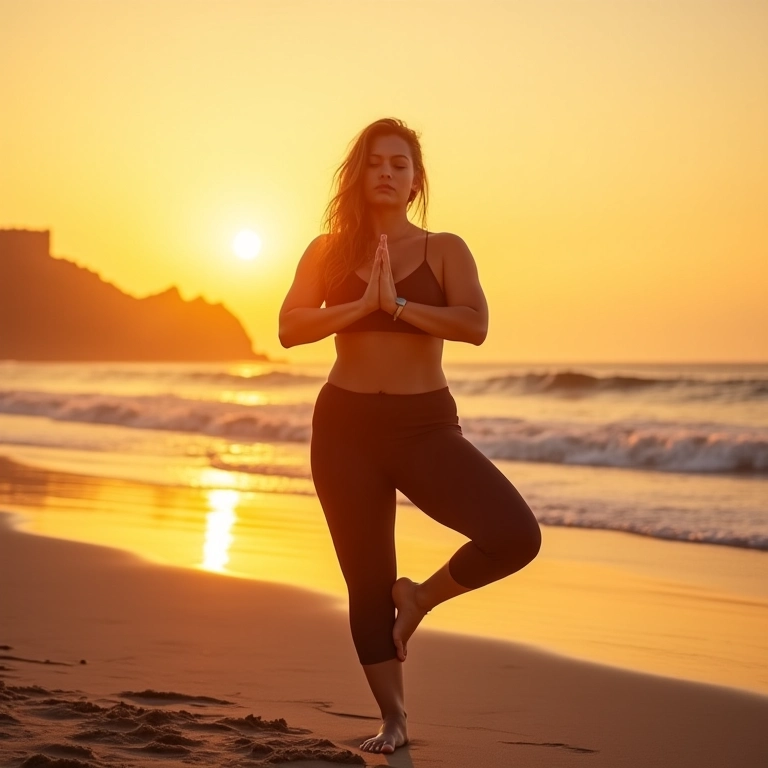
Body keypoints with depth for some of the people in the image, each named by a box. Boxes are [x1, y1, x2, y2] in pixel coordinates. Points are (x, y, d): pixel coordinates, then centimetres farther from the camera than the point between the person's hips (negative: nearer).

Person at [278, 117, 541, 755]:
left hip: (426, 424, -1)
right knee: (366, 582, 6)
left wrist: (397, 303, -18)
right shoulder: (329, 251, 6)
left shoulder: (444, 249, 3)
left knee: (518, 535, -21)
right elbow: (290, 329, -7)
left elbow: (474, 325, -13)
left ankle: (420, 599, 6)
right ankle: (394, 719, 22)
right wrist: (363, 303, -16)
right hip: (345, 426, 1)